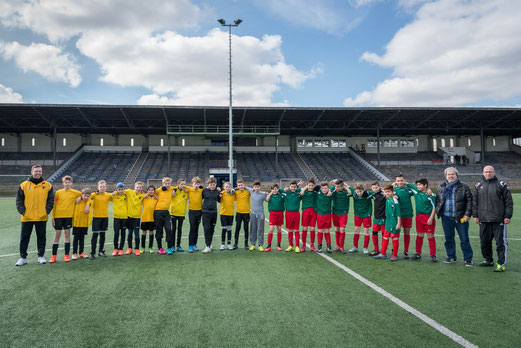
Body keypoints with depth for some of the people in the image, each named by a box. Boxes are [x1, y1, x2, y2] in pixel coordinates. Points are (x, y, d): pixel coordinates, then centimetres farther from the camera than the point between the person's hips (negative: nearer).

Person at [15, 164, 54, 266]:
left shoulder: (47, 185, 3)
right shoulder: (24, 185, 2)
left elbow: (51, 200, 5)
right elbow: (19, 200, 4)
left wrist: (47, 211, -5)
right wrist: (22, 211, -6)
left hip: (42, 217, 0)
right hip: (27, 217, 0)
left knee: (41, 237, 8)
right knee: (24, 238, 5)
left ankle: (41, 256, 19)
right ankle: (23, 257, 15)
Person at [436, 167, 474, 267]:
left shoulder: (464, 187, 0)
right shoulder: (441, 187, 10)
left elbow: (469, 201, -2)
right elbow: (437, 200, 20)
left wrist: (467, 214, -9)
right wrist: (438, 211, 6)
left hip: (460, 217, -3)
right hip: (446, 218, 3)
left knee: (464, 239, 0)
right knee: (449, 238, 11)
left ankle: (468, 259, 10)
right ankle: (451, 257, 23)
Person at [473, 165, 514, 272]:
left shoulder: (501, 185, 1)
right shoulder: (479, 186, 12)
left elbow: (508, 201, 0)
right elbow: (475, 202, 16)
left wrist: (508, 216, -6)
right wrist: (475, 215, 9)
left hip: (498, 220, -4)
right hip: (483, 220, 4)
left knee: (500, 242, -3)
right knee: (485, 241, 11)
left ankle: (501, 264, 3)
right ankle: (488, 260, 26)